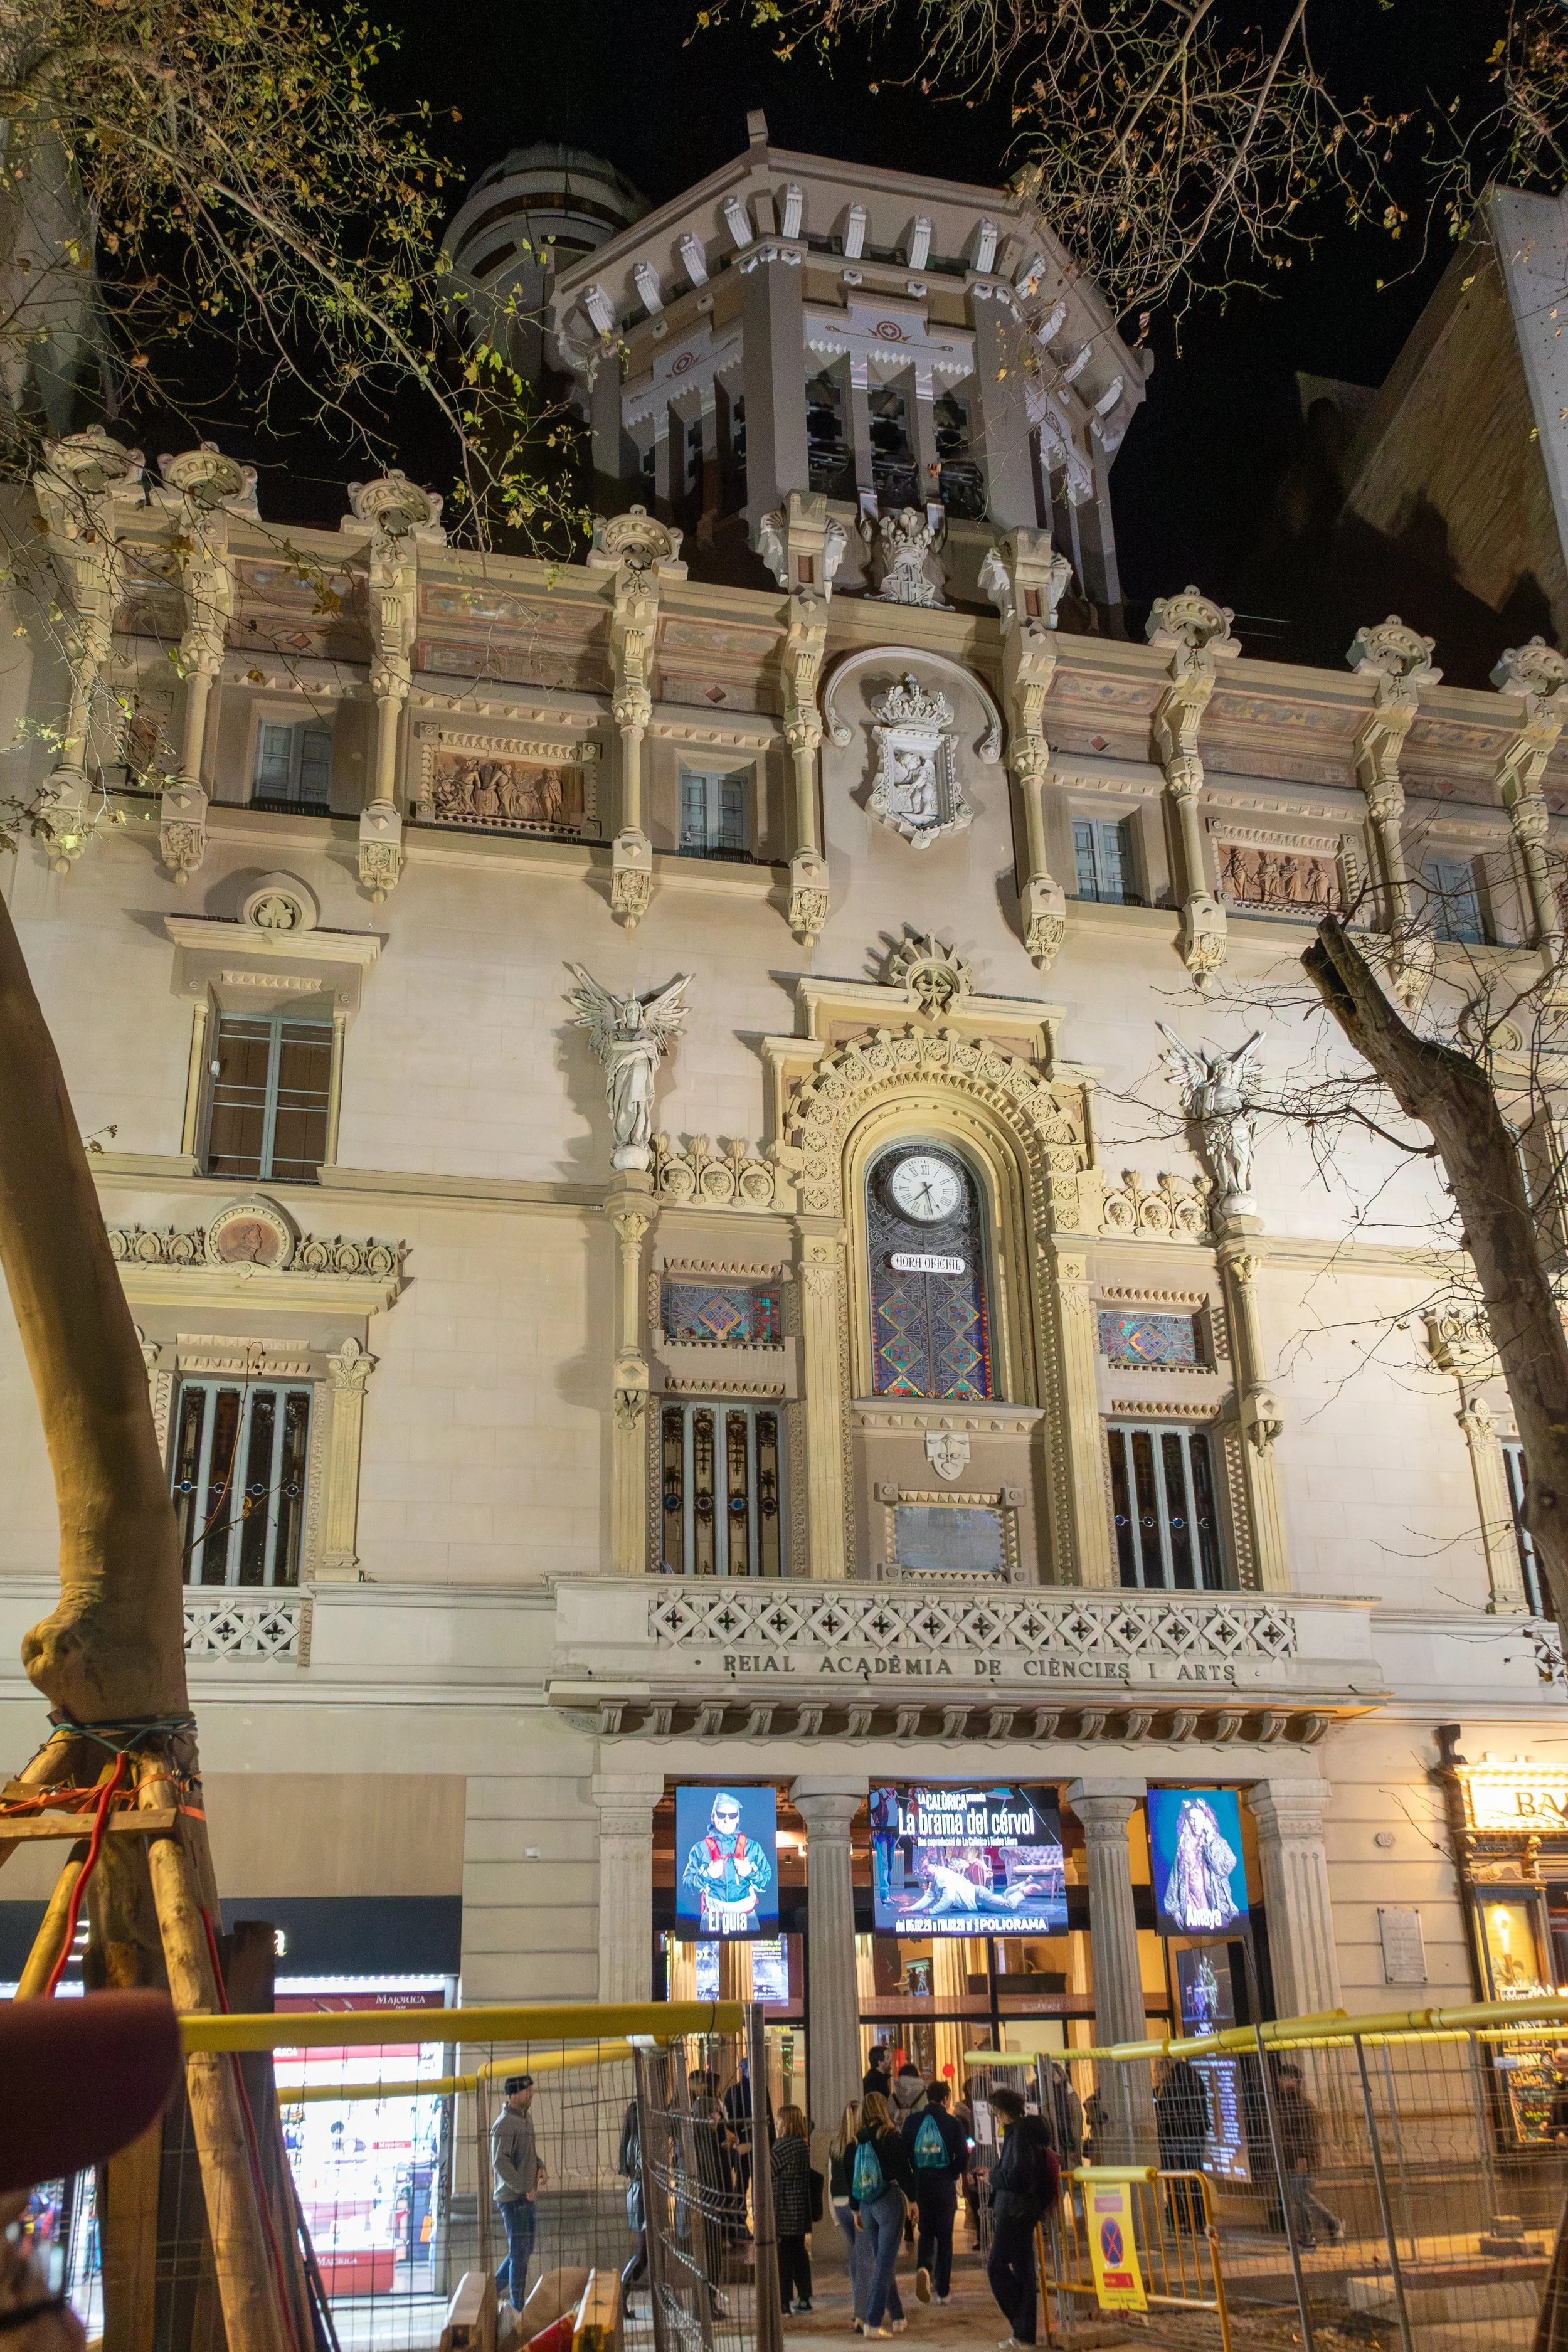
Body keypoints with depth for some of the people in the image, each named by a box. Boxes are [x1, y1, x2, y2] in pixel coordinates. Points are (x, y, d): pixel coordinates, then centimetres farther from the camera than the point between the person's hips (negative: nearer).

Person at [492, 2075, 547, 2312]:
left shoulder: (527, 2118, 13)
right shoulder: (504, 2123, -17)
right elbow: (500, 2162, -24)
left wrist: (540, 2167, 5)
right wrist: (524, 2189, -23)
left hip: (526, 2197, 9)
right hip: (512, 2197, -9)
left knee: (525, 2251, 16)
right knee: (519, 2253, -1)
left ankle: (493, 2290, 28)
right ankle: (518, 2308, 8)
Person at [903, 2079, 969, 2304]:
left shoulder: (911, 2121, -1)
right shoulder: (953, 2123, -7)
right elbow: (962, 2159, -9)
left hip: (919, 2185, 1)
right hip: (945, 2188, -1)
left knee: (926, 2233, 16)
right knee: (945, 2237, 11)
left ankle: (924, 2268, -12)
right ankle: (943, 2290, 11)